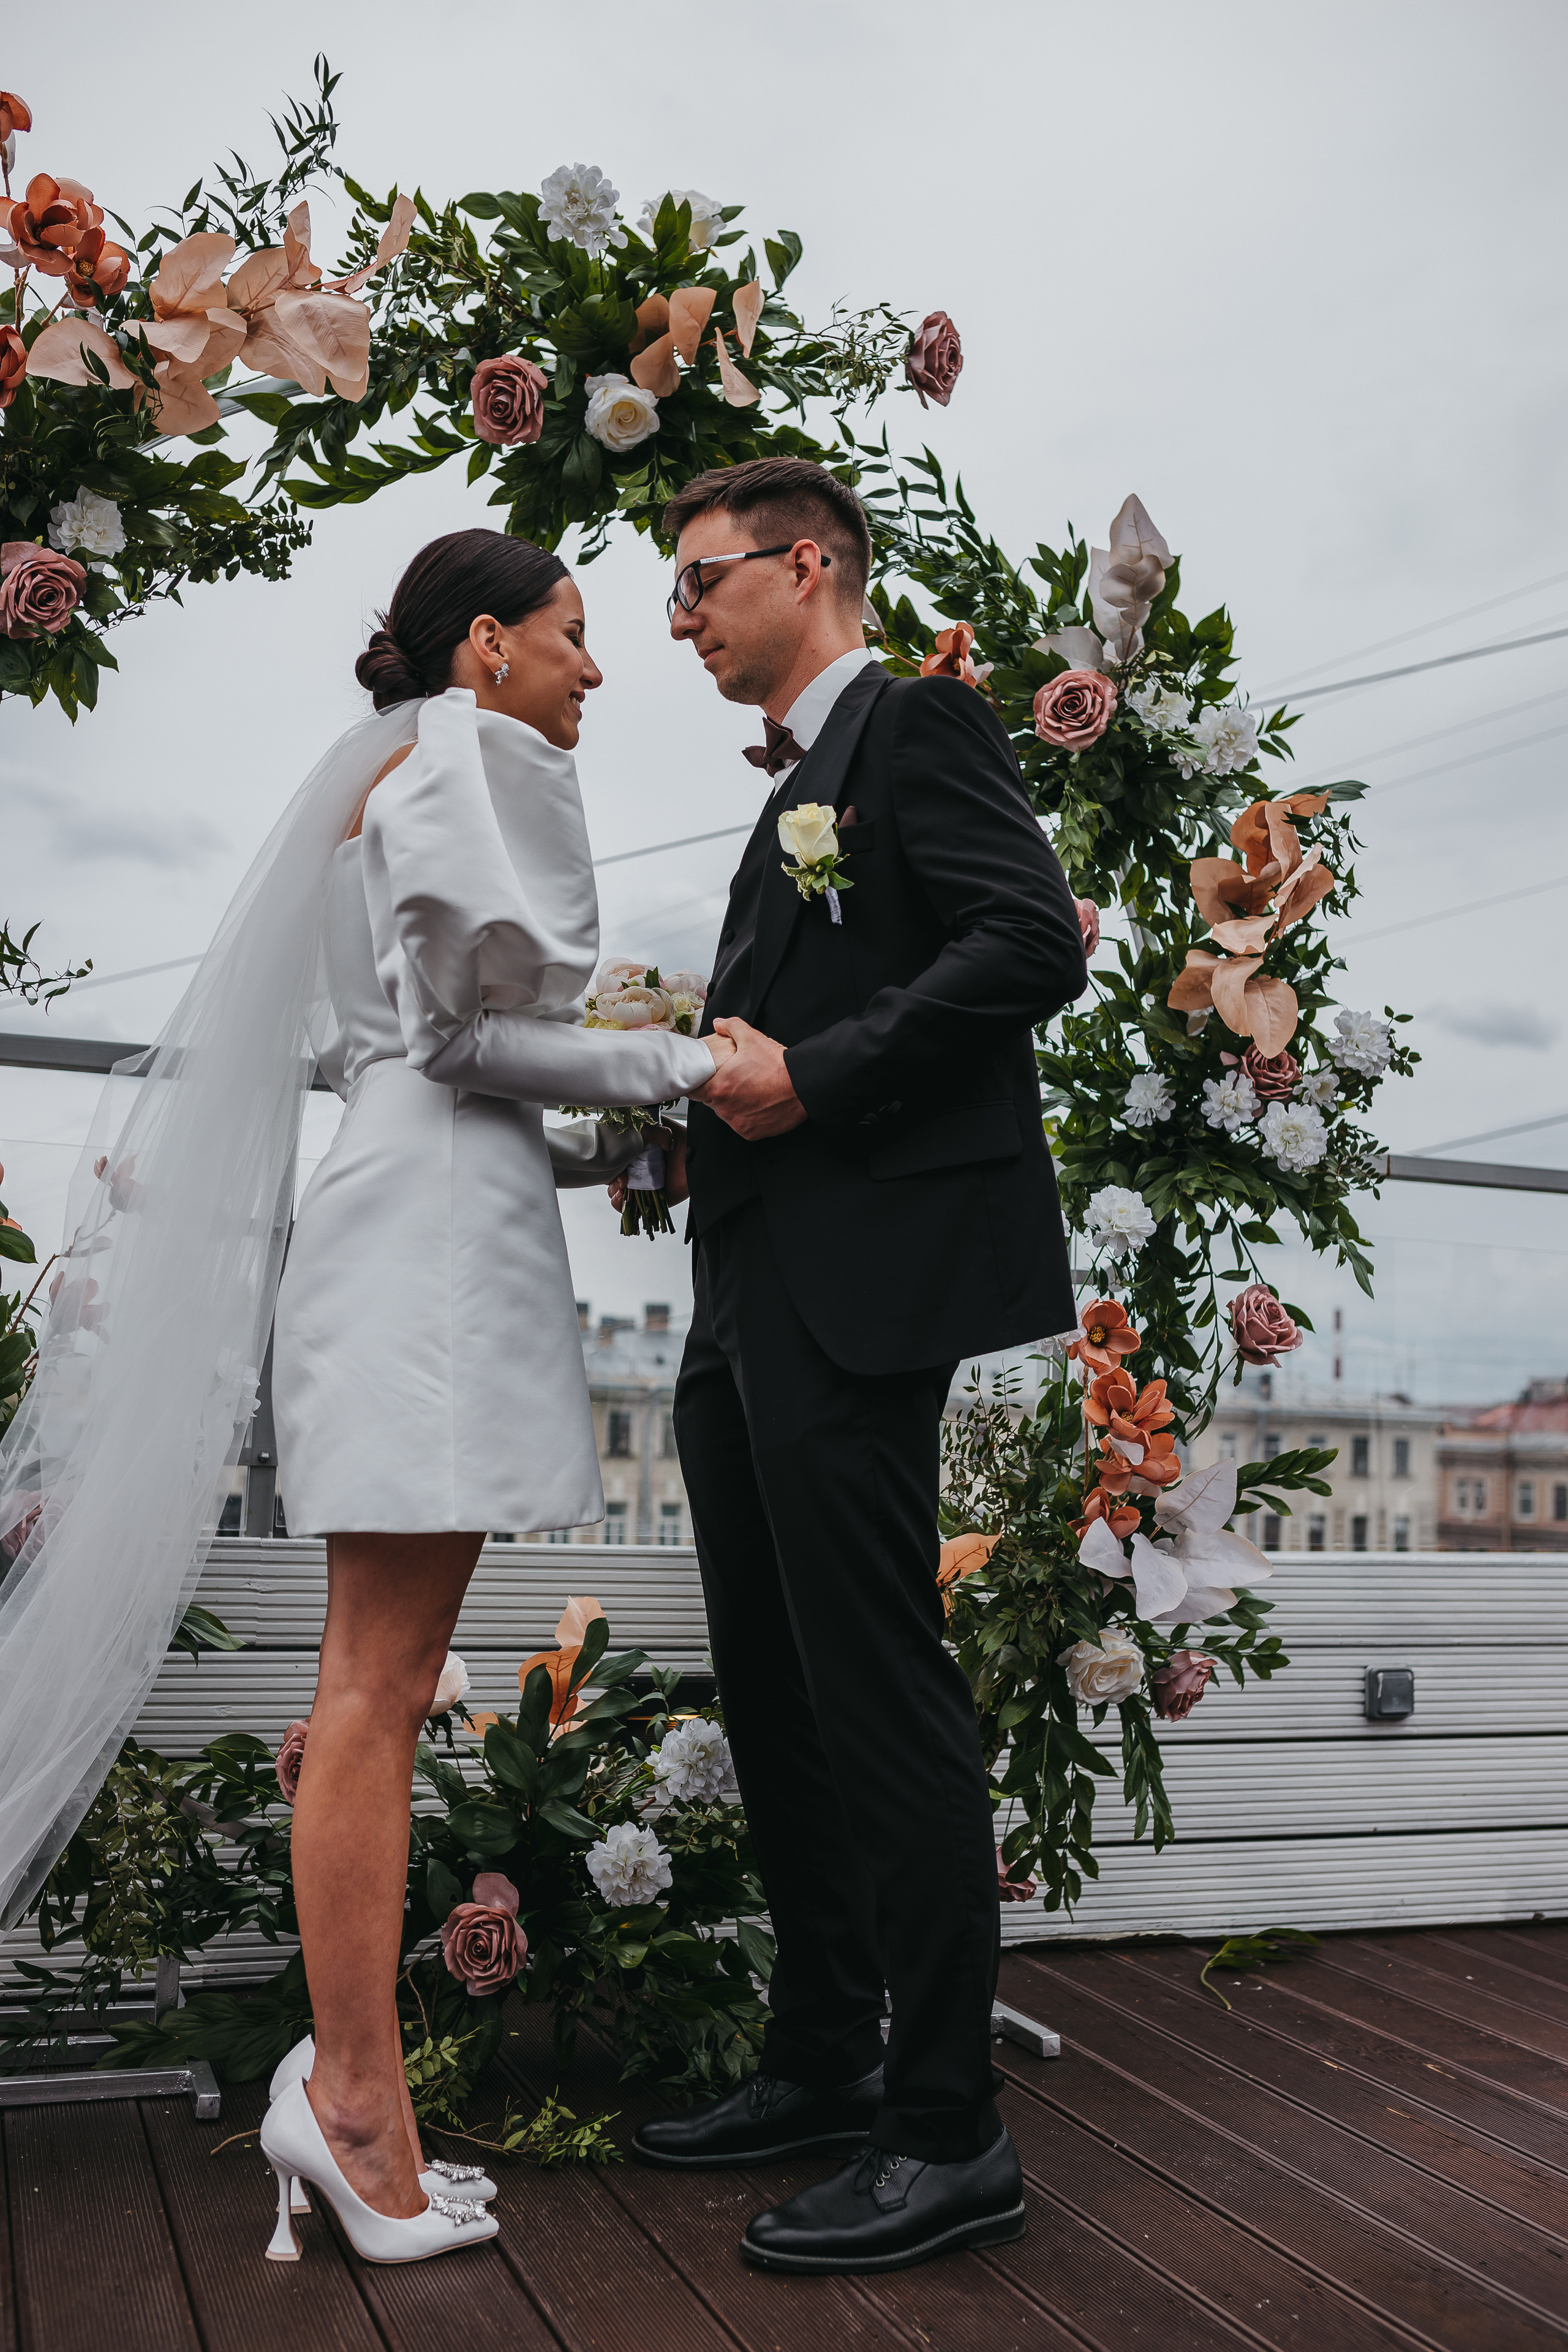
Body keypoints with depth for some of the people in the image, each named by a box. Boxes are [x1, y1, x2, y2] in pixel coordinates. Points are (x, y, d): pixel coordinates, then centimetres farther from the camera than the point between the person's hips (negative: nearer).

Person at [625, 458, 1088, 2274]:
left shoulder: (917, 724, -2)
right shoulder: (797, 783, 25)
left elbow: (1032, 942, -17)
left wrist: (806, 1079, -17)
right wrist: (707, 1075, 6)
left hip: (859, 1280, -10)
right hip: (753, 1300, 10)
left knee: (881, 1698, -6)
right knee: (776, 1696, 14)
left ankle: (948, 2134, 5)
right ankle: (823, 2066, 27)